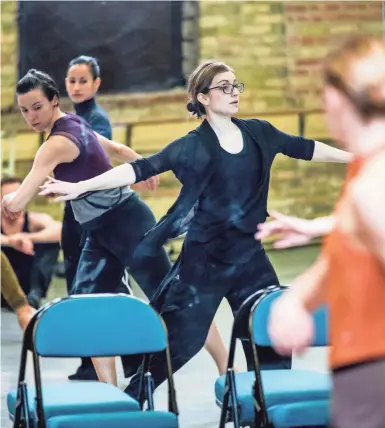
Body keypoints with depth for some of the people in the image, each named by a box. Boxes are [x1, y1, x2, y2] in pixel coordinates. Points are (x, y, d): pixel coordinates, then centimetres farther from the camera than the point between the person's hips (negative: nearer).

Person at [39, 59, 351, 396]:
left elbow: (304, 148, 17)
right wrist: (79, 187, -25)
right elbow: (141, 169, -16)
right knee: (179, 342, -4)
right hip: (205, 258, -5)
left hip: (250, 254, 5)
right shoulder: (194, 146, -10)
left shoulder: (258, 133, 4)